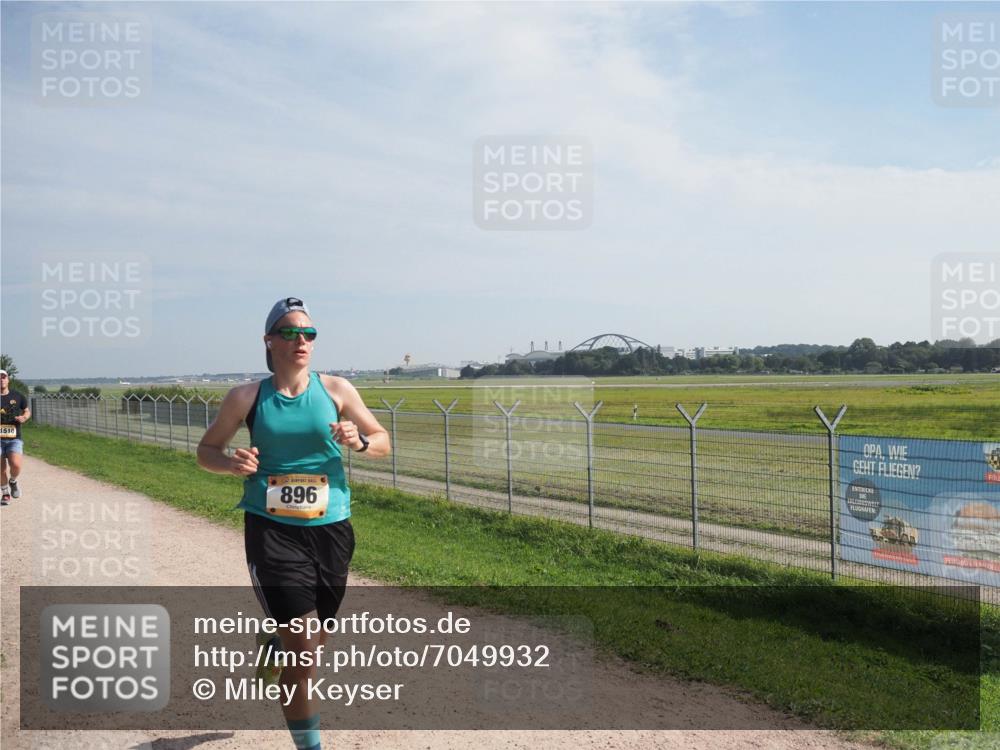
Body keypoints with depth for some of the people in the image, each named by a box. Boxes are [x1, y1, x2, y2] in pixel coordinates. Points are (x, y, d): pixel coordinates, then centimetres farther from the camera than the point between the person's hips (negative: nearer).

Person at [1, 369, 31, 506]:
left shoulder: (18, 396, 4)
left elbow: (27, 411, 17)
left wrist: (24, 417, -5)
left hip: (14, 439, -1)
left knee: (16, 465, -21)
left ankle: (13, 482, 12)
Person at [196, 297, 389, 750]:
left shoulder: (336, 390, 1)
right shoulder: (246, 398, -1)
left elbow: (383, 443, 7)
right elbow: (206, 450, 9)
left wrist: (359, 442, -16)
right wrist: (232, 464, -13)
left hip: (330, 529, 3)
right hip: (271, 530, -2)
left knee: (314, 639, 18)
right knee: (302, 645, -10)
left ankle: (273, 641, 54)